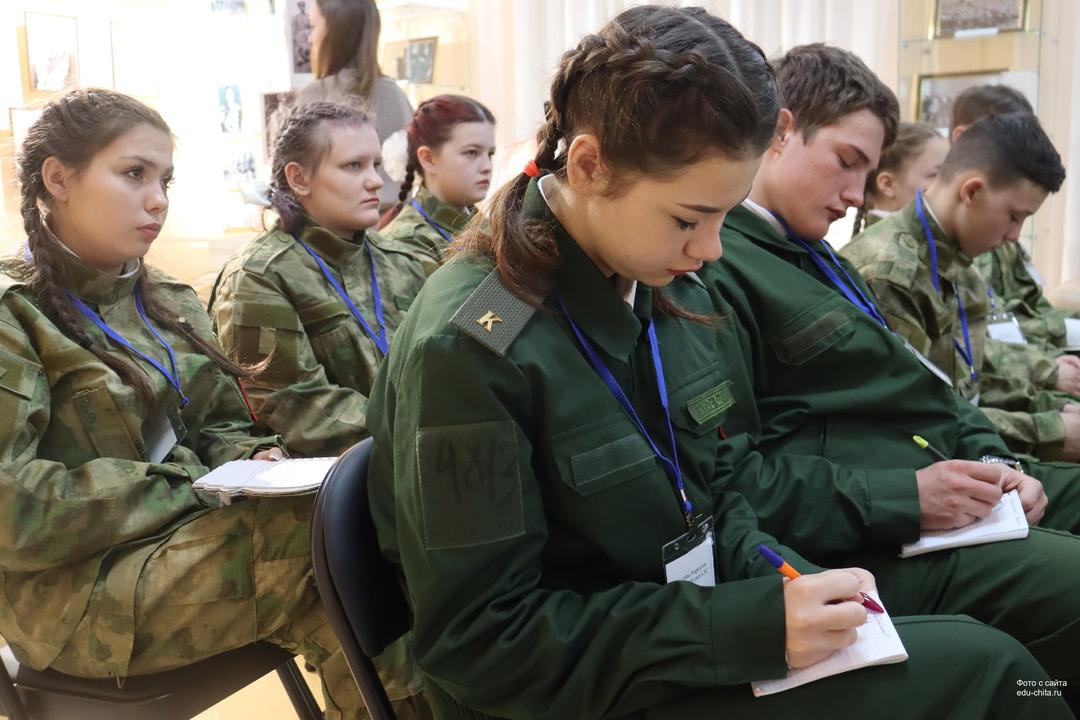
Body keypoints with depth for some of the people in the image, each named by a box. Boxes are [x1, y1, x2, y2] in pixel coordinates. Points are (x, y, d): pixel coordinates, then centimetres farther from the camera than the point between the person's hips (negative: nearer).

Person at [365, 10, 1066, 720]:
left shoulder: (673, 294, 0)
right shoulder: (470, 347, -24)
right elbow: (479, 640, -21)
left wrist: (778, 576, -8)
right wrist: (745, 623, -25)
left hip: (686, 644, 7)